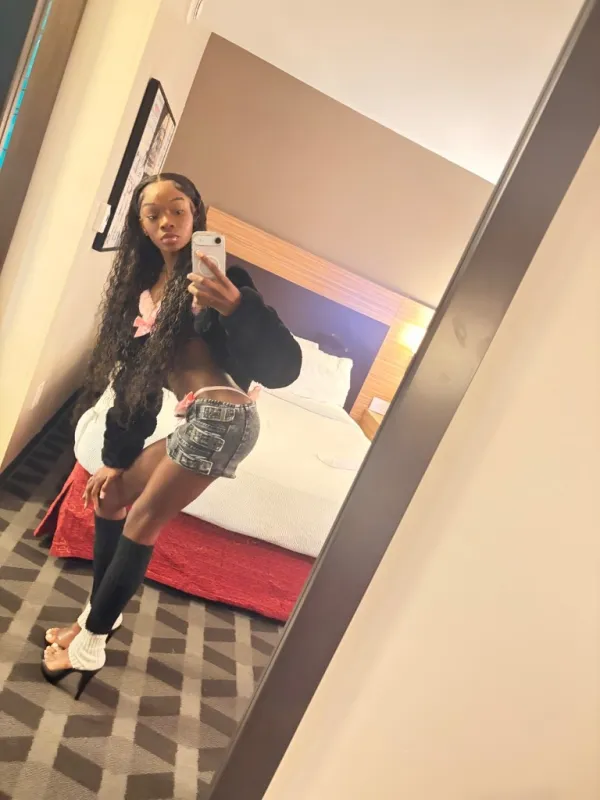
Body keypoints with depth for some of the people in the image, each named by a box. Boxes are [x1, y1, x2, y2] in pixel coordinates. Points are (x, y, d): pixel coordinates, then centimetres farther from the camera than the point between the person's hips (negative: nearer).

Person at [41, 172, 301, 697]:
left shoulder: (215, 277, -8)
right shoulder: (142, 286, 14)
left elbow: (284, 365, -18)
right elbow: (132, 376, 16)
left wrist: (236, 305, -35)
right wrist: (115, 457, 16)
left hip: (220, 416, -8)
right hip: (198, 420, 9)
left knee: (141, 524, -2)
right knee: (108, 497, 16)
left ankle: (90, 647, 17)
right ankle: (101, 615, 34)